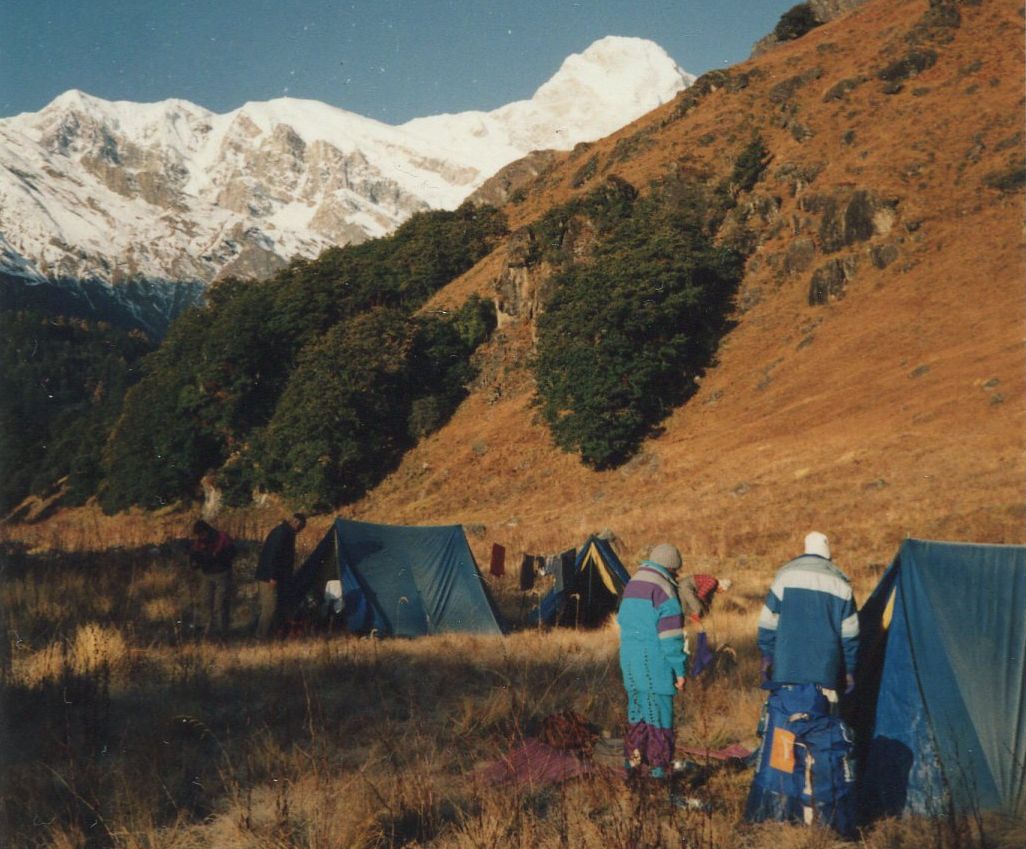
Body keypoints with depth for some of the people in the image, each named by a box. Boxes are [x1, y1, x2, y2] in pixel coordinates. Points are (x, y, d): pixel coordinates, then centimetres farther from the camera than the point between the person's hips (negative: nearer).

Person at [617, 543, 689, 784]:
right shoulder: (663, 589, -12)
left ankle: (632, 764, 19)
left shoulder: (631, 585, 14)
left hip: (630, 660, 8)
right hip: (654, 664, -7)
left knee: (637, 712, 15)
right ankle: (658, 770, 3)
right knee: (659, 716, 0)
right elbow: (671, 634, -14)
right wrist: (680, 670, -11)